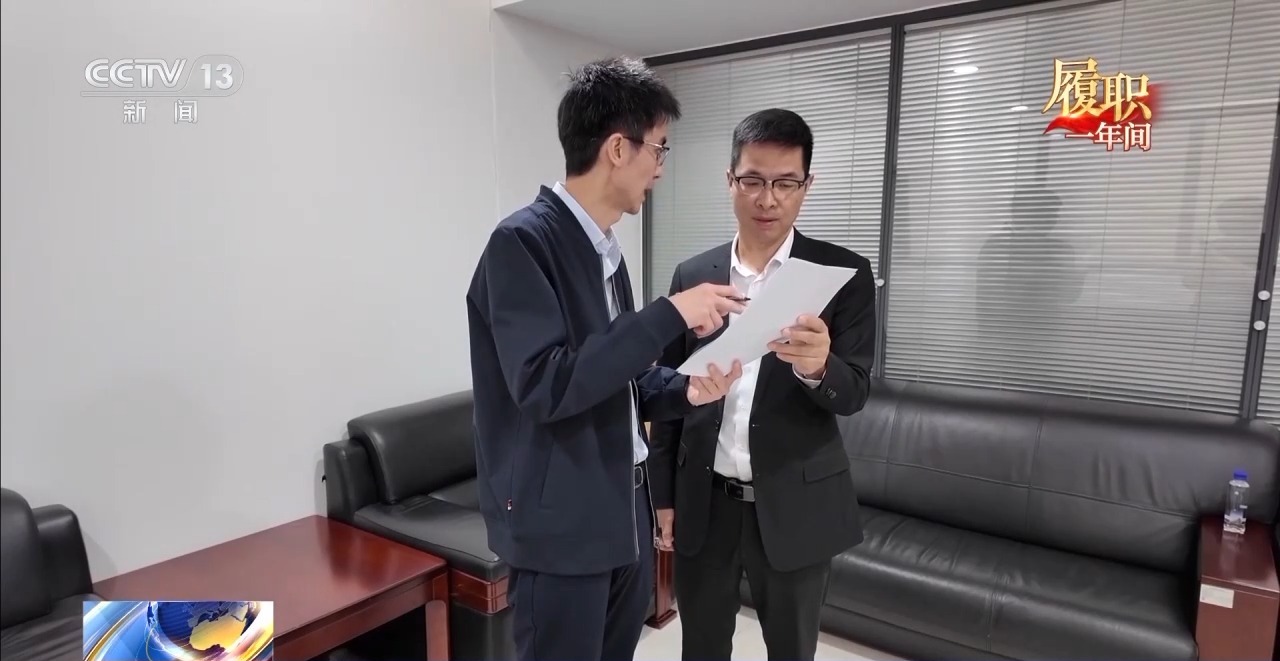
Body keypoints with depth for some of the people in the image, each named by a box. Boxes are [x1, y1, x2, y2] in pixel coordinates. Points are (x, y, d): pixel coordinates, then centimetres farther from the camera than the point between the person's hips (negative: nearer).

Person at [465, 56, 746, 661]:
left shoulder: (607, 249, 8)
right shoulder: (523, 240, -16)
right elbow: (546, 386, -26)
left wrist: (684, 389, -4)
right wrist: (669, 315, -23)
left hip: (625, 513, 8)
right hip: (559, 524, -8)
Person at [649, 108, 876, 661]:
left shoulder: (844, 273, -6)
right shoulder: (692, 276, 1)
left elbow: (855, 393, -8)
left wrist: (818, 366, -31)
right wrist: (664, 494, 6)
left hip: (795, 509, -1)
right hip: (703, 506, 2)